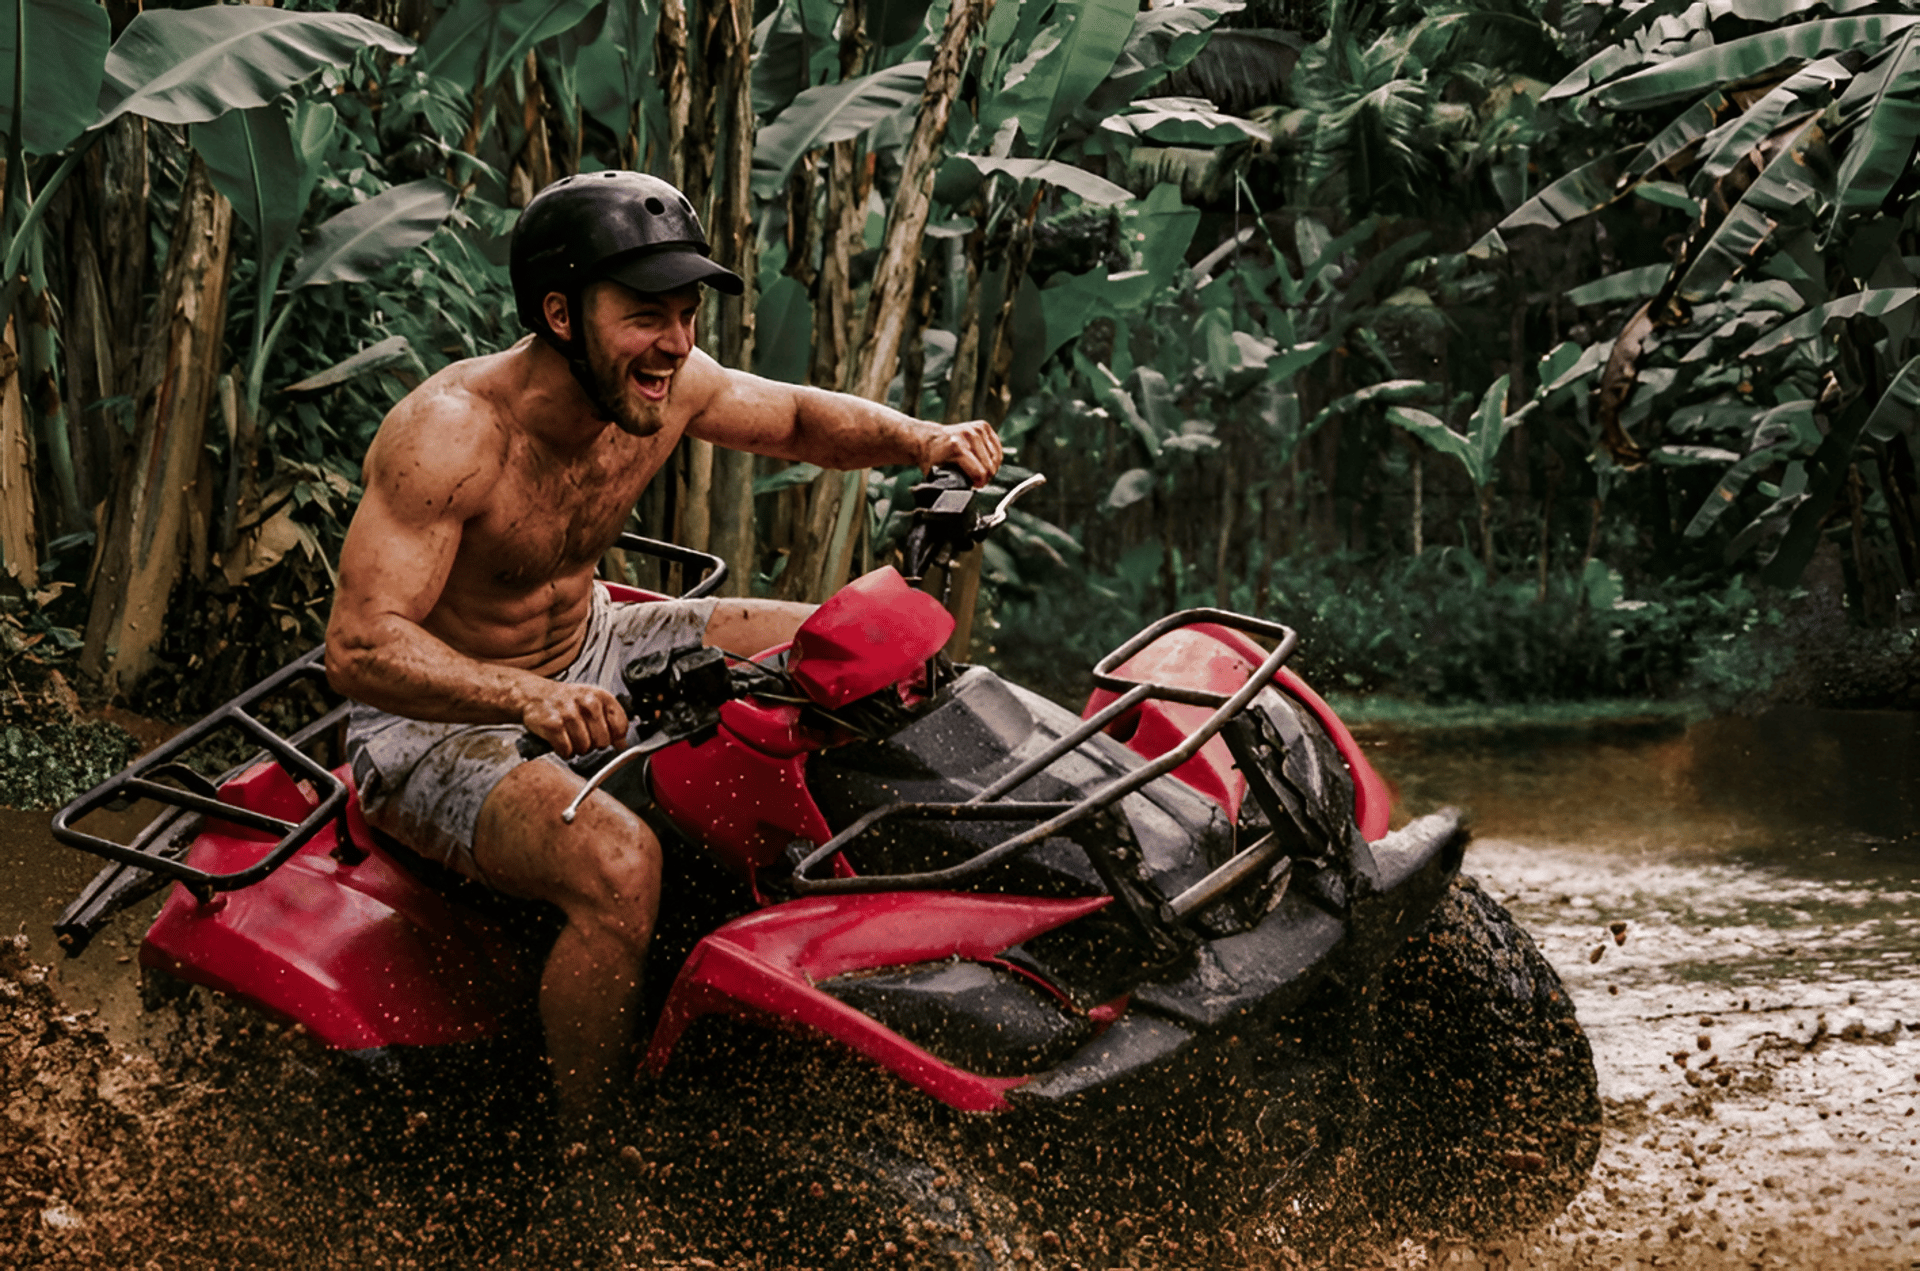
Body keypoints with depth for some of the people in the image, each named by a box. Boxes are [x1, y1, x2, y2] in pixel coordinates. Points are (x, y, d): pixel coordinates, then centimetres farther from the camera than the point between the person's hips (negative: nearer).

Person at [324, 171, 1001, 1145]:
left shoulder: (663, 383, -10)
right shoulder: (451, 431, -31)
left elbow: (799, 418, 9)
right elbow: (359, 646, -37)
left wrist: (923, 440, -12)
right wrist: (528, 698, -54)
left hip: (585, 656, 8)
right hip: (436, 725, -8)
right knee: (617, 860, -37)